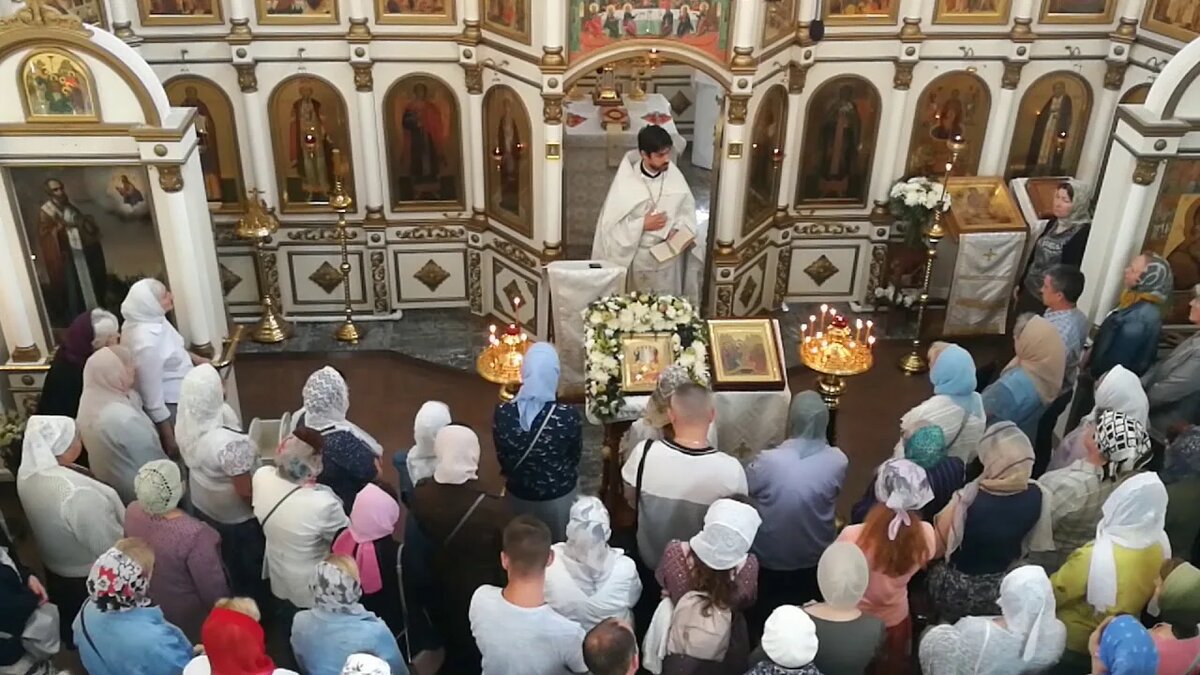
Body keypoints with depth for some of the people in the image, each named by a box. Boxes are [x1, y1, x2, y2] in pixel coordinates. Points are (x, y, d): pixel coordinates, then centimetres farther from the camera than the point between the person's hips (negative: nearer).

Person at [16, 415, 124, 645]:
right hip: (93, 580, -7)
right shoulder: (77, 494, -41)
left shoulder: (27, 473, -15)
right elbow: (112, 548, -30)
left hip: (55, 570, 7)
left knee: (73, 629, 33)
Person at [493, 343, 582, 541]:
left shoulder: (502, 414, -22)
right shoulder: (567, 416, -28)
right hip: (558, 495, -2)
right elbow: (575, 455, -8)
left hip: (518, 494, 2)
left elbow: (502, 458, -5)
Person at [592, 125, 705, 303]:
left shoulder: (674, 175, -7)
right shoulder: (625, 182, -19)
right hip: (639, 257, -3)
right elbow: (610, 224, -15)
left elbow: (687, 209, 4)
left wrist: (679, 231, -14)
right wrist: (642, 224, -23)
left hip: (670, 254, 3)